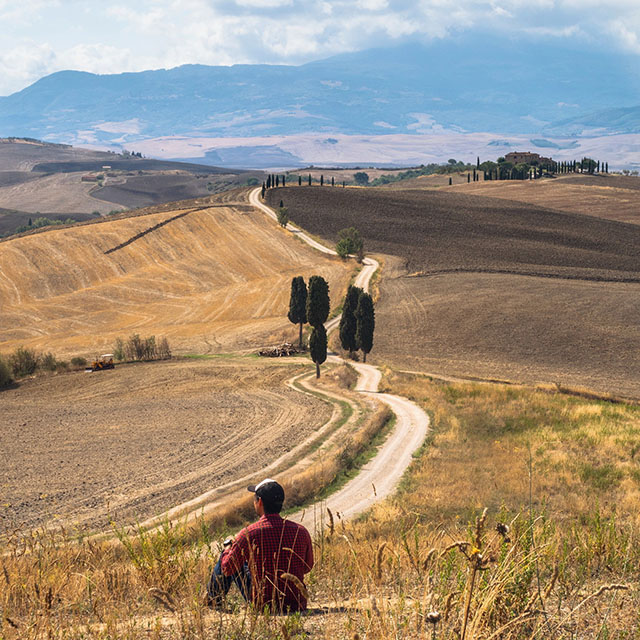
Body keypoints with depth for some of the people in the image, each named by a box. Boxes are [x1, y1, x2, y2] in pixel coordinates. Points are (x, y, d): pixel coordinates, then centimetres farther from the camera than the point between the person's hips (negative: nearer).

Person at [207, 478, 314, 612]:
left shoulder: (249, 534, -18)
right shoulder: (301, 531, -9)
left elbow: (227, 569, -4)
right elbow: (307, 567, 8)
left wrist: (227, 550, 18)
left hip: (263, 605, -3)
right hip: (298, 605, 3)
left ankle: (213, 600, 45)